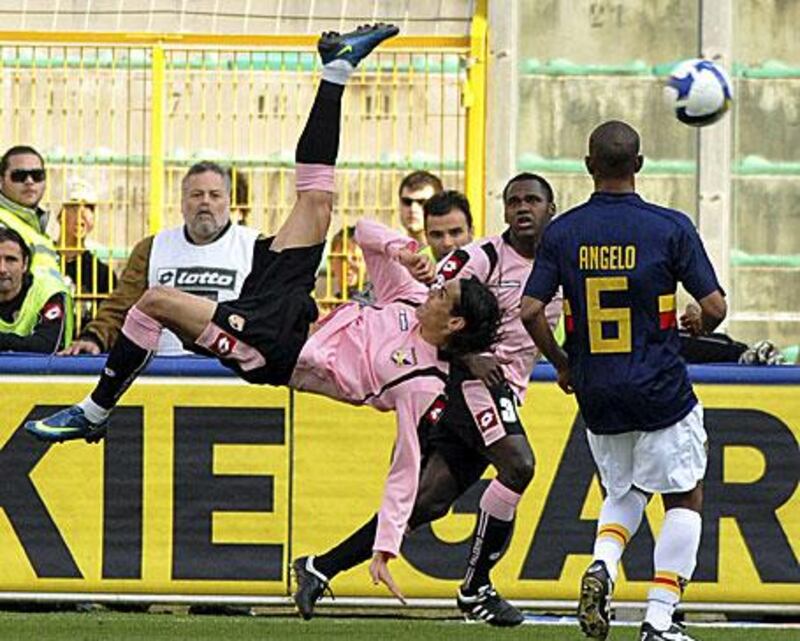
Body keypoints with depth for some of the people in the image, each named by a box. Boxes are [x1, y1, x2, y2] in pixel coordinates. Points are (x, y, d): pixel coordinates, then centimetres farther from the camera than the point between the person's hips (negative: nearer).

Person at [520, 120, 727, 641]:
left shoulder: (563, 232, -2)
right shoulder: (670, 228, -10)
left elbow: (530, 310, -5)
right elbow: (715, 307, -10)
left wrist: (561, 363, 11)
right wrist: (698, 325, 13)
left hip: (597, 396, 4)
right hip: (661, 392, -4)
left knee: (624, 493, 24)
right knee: (684, 498, 10)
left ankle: (603, 565, -5)